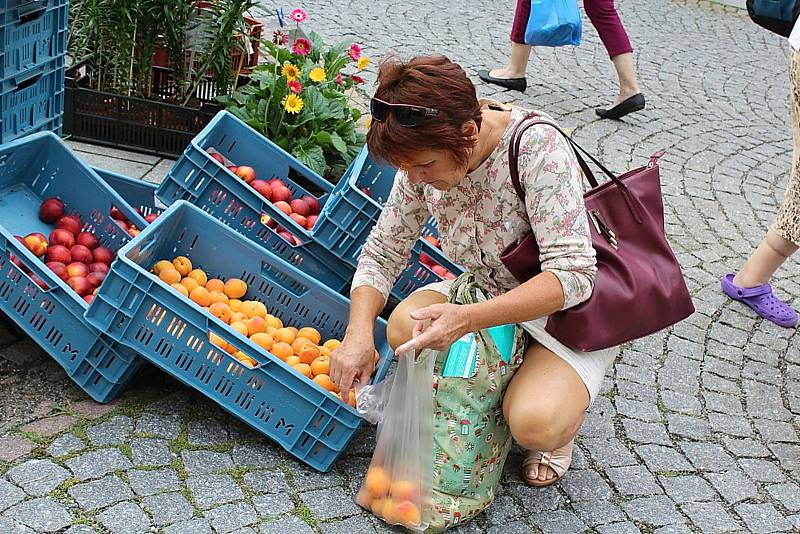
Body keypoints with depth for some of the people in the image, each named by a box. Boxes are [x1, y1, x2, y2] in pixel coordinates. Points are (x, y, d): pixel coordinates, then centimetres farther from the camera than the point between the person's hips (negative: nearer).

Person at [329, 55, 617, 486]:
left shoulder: (537, 147, -32)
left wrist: (467, 319, -44)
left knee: (534, 424, -30)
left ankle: (562, 419, 9)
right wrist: (358, 333, -21)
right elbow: (382, 253, -4)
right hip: (491, 291, 6)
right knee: (404, 328, -22)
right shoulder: (424, 158, -13)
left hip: (573, 309, -6)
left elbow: (572, 275, -35)